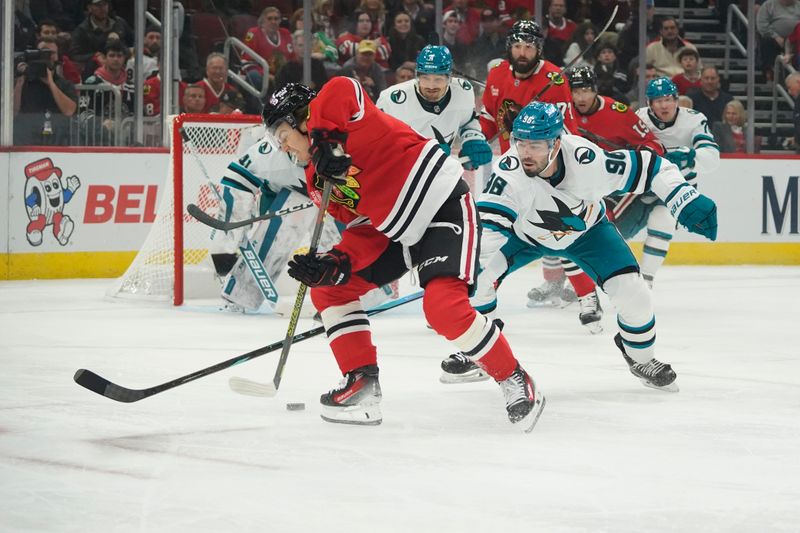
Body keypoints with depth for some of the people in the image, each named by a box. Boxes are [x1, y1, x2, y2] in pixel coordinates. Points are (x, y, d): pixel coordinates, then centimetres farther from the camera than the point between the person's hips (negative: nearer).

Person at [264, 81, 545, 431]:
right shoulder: (319, 180, 9)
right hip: (397, 232, 10)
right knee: (328, 288, 7)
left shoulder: (343, 115, -14)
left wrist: (323, 139, -40)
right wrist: (335, 265, -16)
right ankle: (362, 383, 11)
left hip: (445, 205, -10)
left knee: (443, 308, -26)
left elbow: (341, 88, -38)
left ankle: (516, 382, -9)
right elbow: (364, 233, 2)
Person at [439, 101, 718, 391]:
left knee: (631, 291, -14)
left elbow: (649, 167, -27)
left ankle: (641, 358, 19)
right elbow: (488, 222, -46)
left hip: (586, 230, 0)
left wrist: (688, 202, -34)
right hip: (525, 233, 0)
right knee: (478, 275, -20)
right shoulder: (509, 171, -39)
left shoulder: (588, 160, -38)